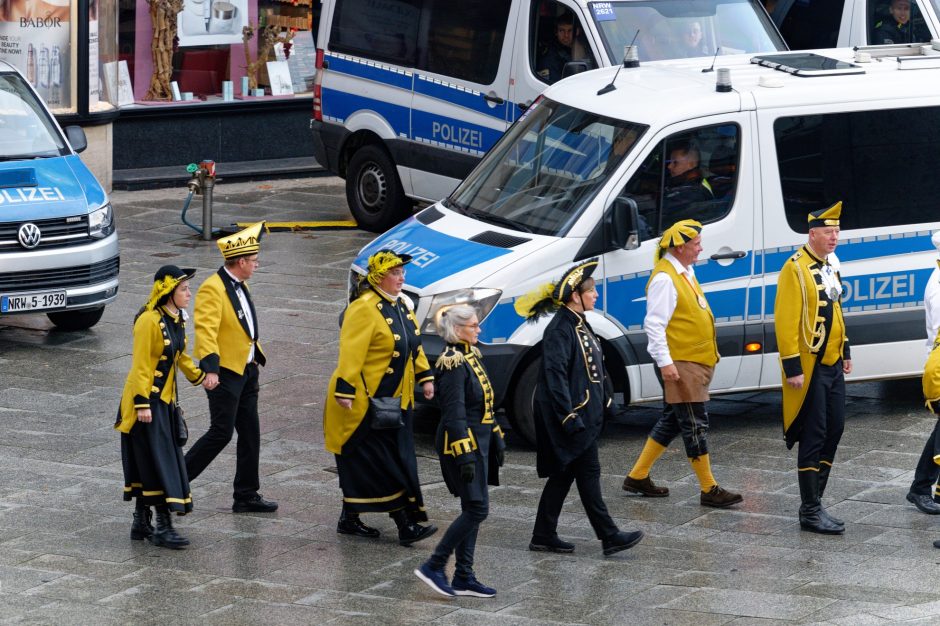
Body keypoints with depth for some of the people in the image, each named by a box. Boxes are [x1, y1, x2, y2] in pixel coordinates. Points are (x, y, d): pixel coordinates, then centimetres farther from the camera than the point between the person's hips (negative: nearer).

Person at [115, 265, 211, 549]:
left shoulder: (176, 319, 8)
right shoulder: (149, 321, -19)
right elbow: (140, 365, -20)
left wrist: (199, 377, 25)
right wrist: (142, 403, -22)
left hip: (165, 400, 9)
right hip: (146, 403, -9)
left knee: (147, 466, 13)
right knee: (158, 462, -9)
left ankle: (141, 523, 20)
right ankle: (163, 527, -7)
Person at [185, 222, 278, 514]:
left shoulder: (240, 285, 12)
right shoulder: (212, 289, -17)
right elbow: (206, 330, -26)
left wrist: (256, 356, 24)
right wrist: (211, 368, -33)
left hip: (246, 369, 9)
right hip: (225, 372, -9)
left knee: (250, 433, 10)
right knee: (221, 433, -8)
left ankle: (247, 496, 16)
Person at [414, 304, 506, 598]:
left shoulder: (471, 356, 13)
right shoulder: (453, 364, -18)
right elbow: (454, 416, -21)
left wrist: (497, 440, 21)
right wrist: (465, 456, -24)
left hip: (479, 441, 10)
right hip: (463, 443, -10)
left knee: (472, 510, 10)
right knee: (477, 509, -11)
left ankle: (464, 577, 14)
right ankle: (434, 566, -5)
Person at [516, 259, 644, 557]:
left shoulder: (578, 325, 13)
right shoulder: (560, 330, -17)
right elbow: (555, 376, -22)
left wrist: (605, 402, 18)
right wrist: (570, 417, -24)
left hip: (584, 413, 10)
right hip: (571, 415, -10)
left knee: (562, 475, 11)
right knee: (588, 473, -4)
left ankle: (544, 536, 15)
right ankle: (609, 536, 0)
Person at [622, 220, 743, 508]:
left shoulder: (685, 273, 14)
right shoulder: (665, 279, -17)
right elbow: (654, 324, -22)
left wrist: (707, 354, 25)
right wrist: (665, 362, -25)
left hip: (695, 362, 10)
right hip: (679, 364, -10)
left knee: (672, 420, 15)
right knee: (695, 424, -6)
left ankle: (638, 476, 23)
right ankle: (709, 490, -2)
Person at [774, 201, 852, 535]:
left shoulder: (830, 264, 12)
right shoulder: (795, 269, -15)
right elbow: (785, 321, -18)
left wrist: (845, 352, 22)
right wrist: (792, 366, -21)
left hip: (833, 364, 9)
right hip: (810, 368, -9)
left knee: (834, 429, 10)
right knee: (814, 436, -6)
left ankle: (814, 501, 19)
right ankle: (810, 512, -2)